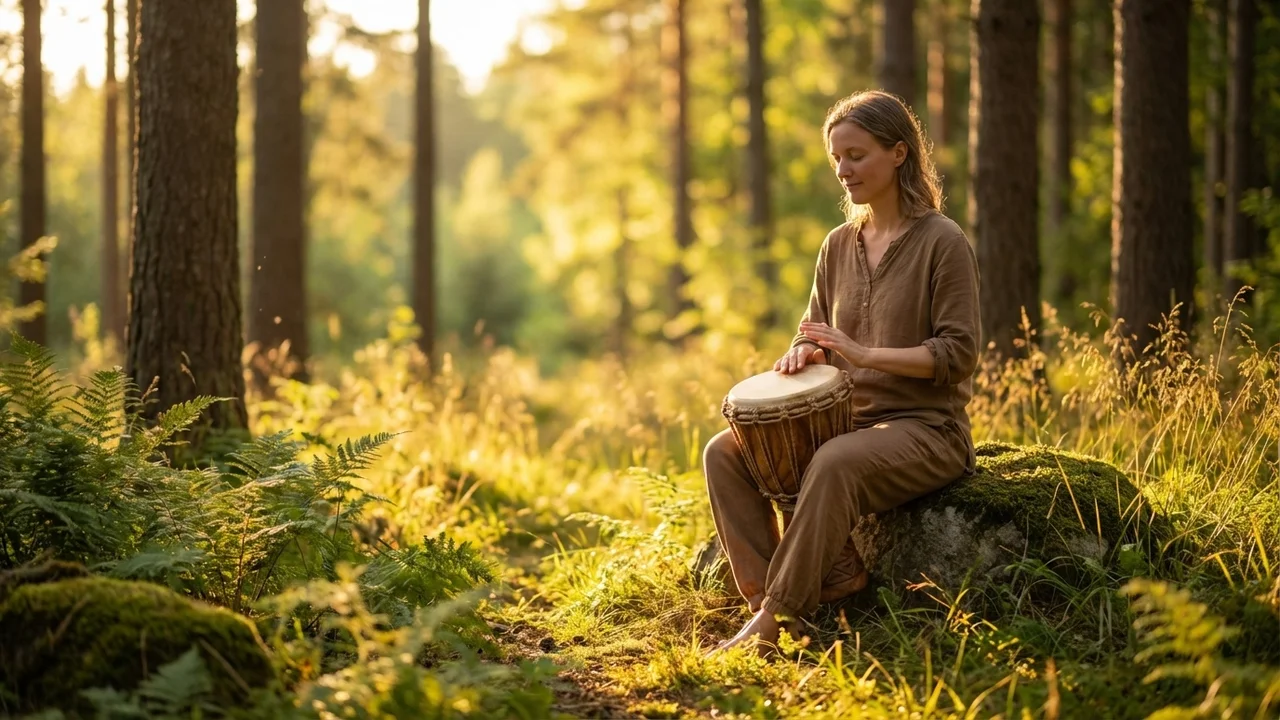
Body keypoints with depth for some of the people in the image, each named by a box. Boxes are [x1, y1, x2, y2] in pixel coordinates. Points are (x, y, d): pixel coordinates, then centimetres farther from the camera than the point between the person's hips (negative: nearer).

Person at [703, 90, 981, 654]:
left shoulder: (942, 242, -8)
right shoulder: (839, 246, 12)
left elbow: (957, 354, -13)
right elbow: (815, 333, 19)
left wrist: (864, 354, -22)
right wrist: (804, 353, -6)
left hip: (926, 429, -7)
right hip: (849, 419, 7)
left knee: (835, 463, -37)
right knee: (724, 452, -11)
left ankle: (774, 621, -31)